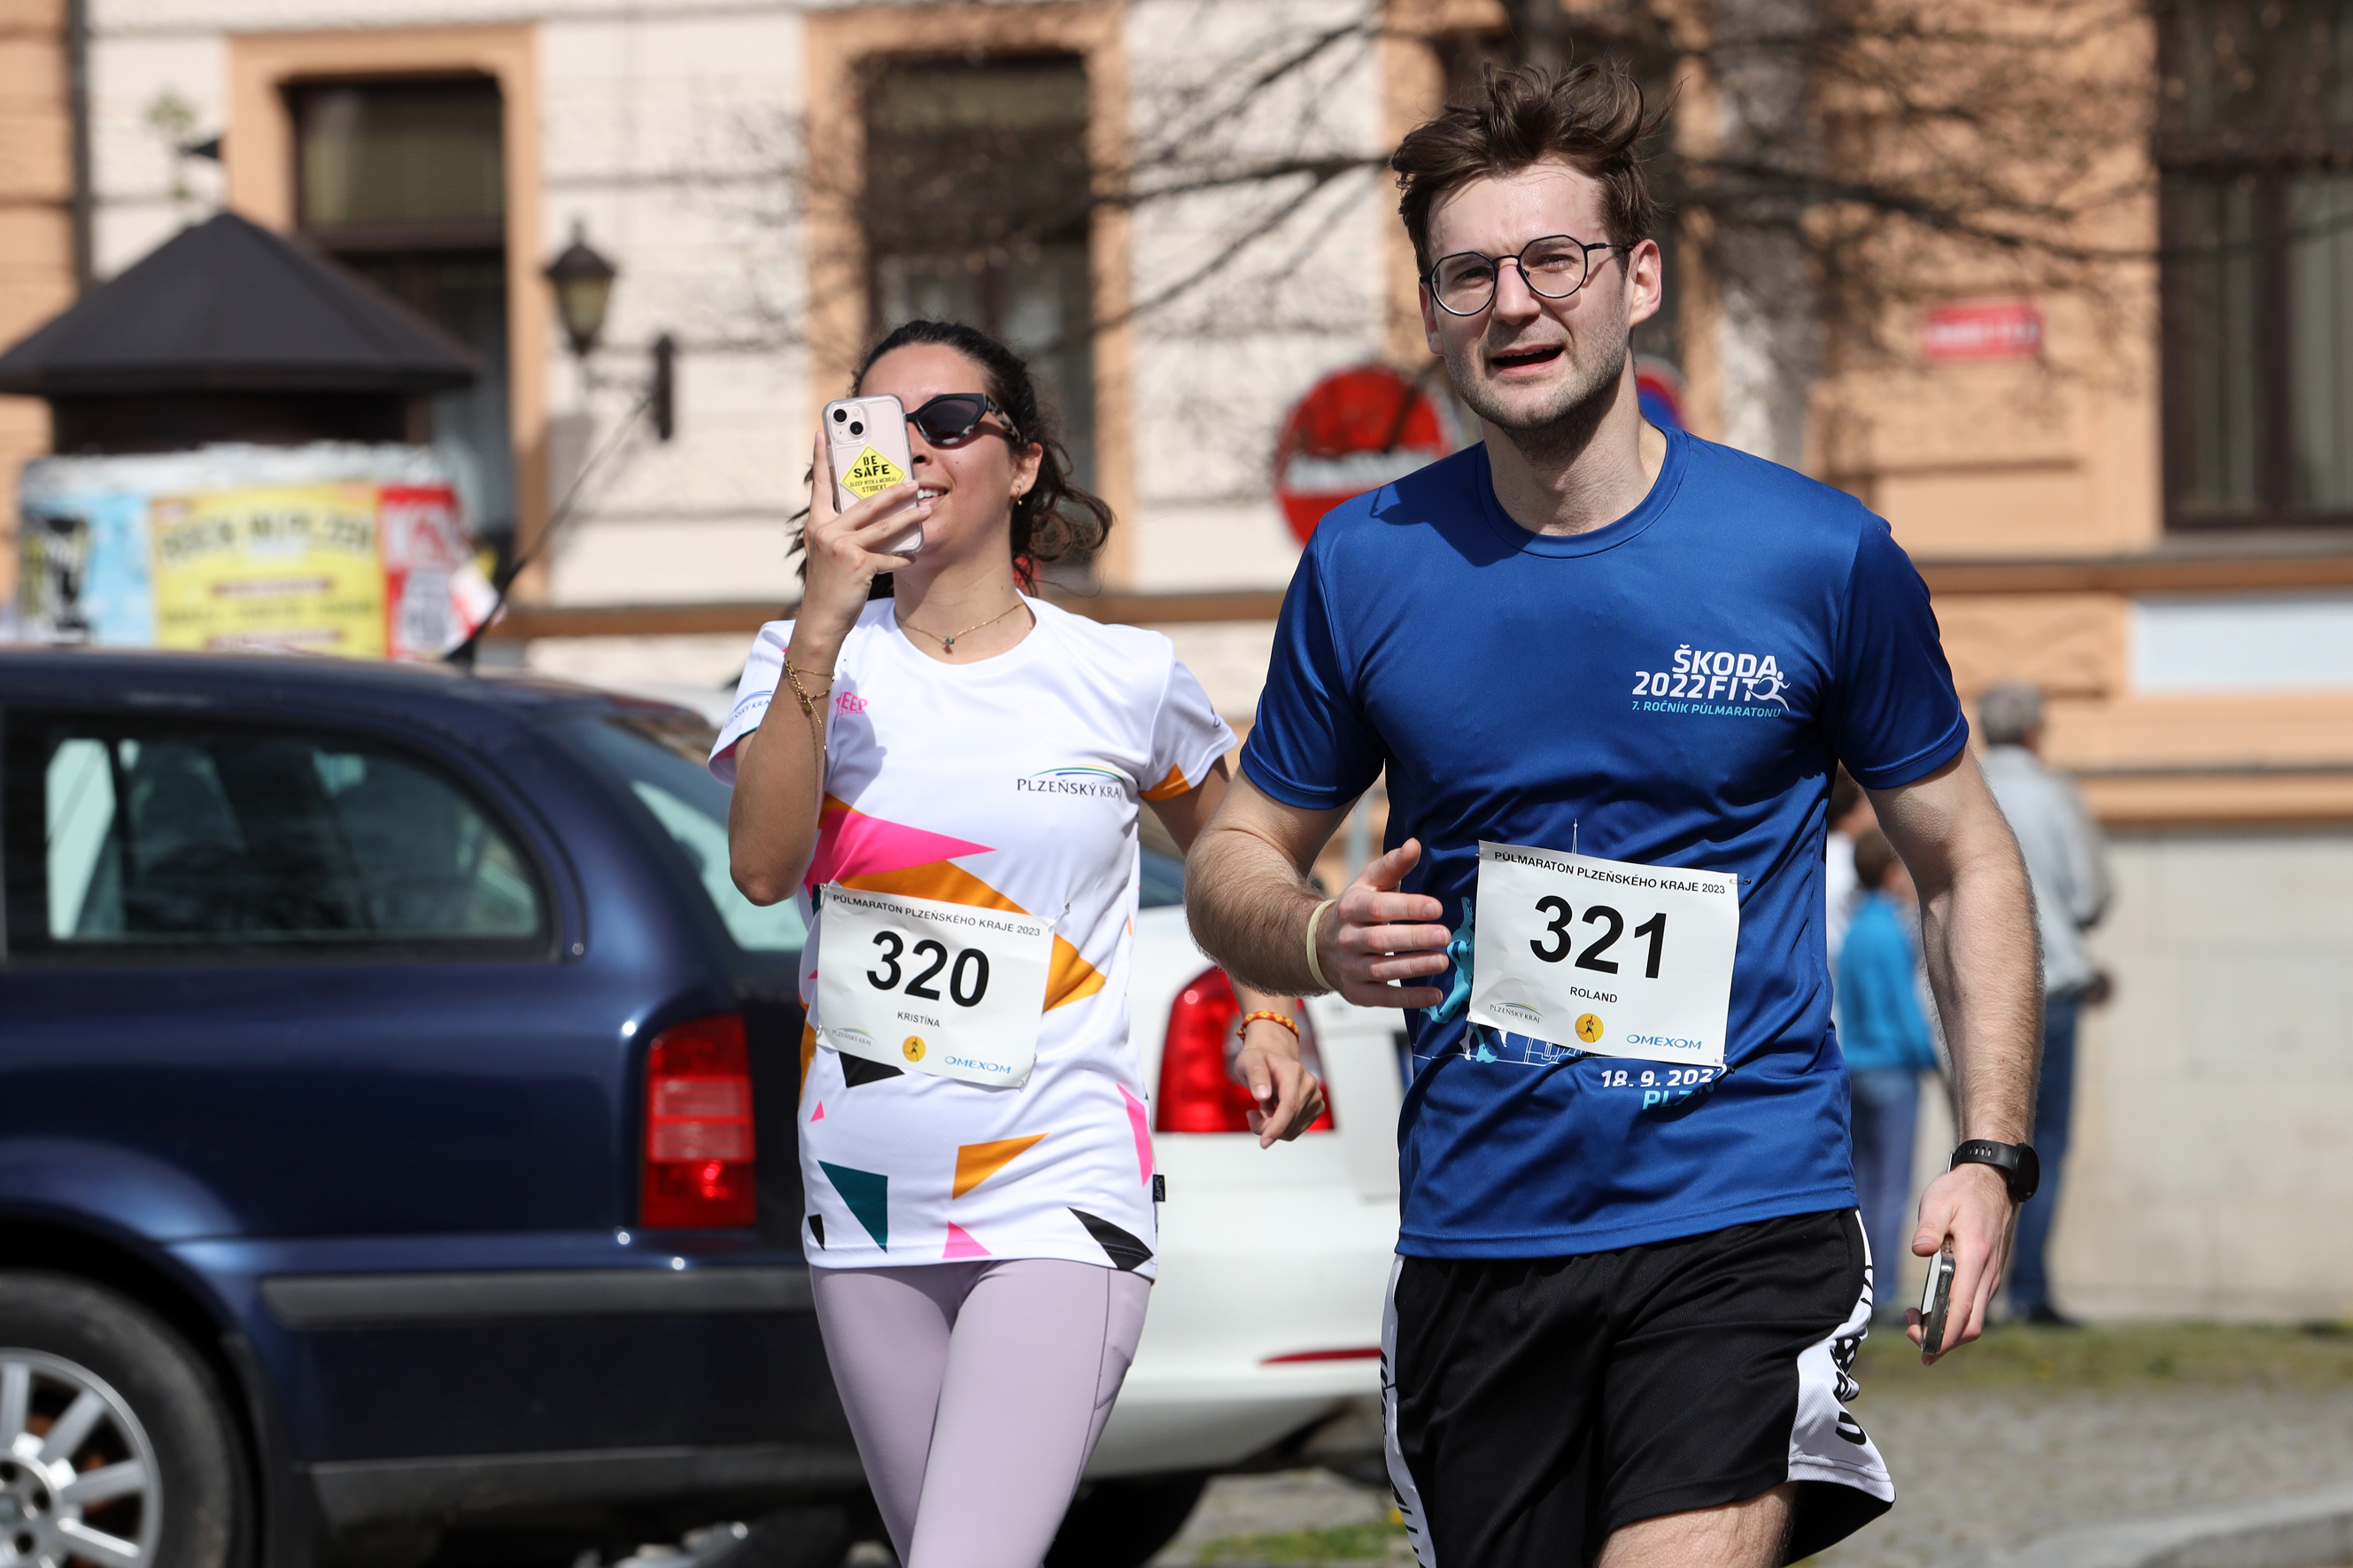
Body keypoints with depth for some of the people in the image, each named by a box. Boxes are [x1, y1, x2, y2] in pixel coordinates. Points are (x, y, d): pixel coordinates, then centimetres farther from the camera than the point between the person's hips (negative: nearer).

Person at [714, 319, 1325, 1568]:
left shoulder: (1123, 680, 0)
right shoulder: (808, 659, 1)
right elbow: (763, 868, -18)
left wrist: (1268, 1013, 5)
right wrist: (824, 621, -24)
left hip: (1059, 1202, -3)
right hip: (867, 1210, 4)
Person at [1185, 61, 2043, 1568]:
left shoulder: (1820, 556, -2)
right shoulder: (1366, 569, 4)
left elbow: (1962, 857, 9)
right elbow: (1239, 859, 14)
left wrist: (1990, 1155, -2)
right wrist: (1323, 943, -10)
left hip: (1744, 1226, -3)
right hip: (1476, 1241, 3)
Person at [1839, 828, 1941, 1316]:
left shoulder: (1855, 929, 11)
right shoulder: (1888, 933, -14)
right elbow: (1904, 1005, -14)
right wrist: (1931, 1055, -6)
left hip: (1855, 1069, 8)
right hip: (1892, 1067, -8)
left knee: (1864, 1185, 10)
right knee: (1892, 1189, -5)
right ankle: (1885, 1296, -7)